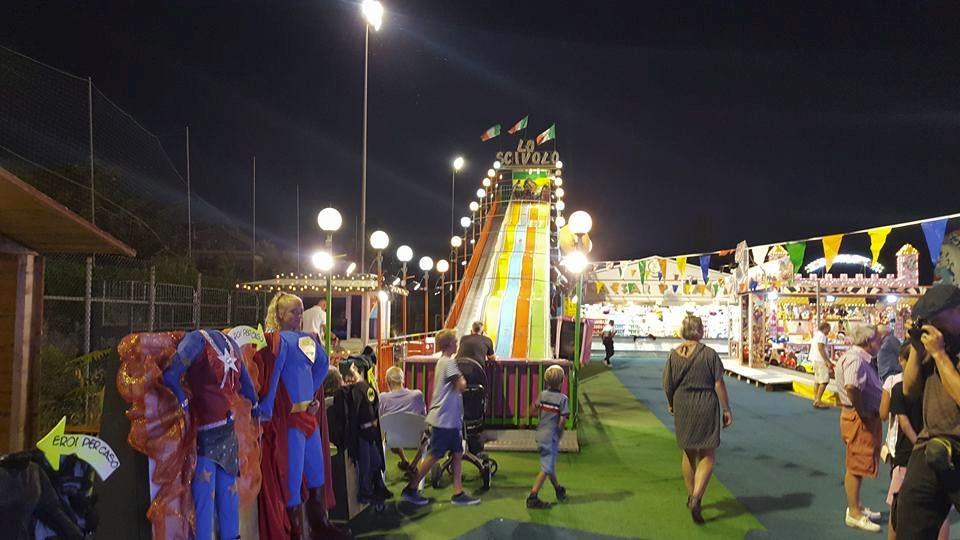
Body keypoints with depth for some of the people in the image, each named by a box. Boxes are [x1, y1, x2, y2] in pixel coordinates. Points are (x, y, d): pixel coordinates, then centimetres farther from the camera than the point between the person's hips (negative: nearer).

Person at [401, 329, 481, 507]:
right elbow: (461, 386, -21)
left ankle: (458, 493, 11)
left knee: (457, 454, 8)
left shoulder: (443, 361, 14)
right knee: (434, 456, -1)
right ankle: (410, 489, 10)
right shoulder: (449, 362, -16)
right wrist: (462, 377, -2)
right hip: (444, 418, -9)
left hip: (451, 419, 9)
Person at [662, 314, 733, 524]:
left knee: (688, 453, 18)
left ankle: (691, 496, 31)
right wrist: (727, 410, 0)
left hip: (682, 408, 4)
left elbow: (667, 384, 3)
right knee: (708, 455, 5)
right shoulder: (709, 354, -10)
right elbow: (719, 384, -10)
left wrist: (671, 404, 20)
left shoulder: (674, 355, -1)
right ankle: (696, 499, -10)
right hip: (706, 408, -3)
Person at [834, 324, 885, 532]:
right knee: (856, 466, -2)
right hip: (860, 419, -11)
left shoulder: (860, 359, 12)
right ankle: (854, 514, 7)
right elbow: (851, 387, -38)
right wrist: (862, 411, -25)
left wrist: (867, 411, 13)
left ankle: (856, 506, 33)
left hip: (867, 418, 11)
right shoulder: (856, 360, -21)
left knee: (858, 466, 20)